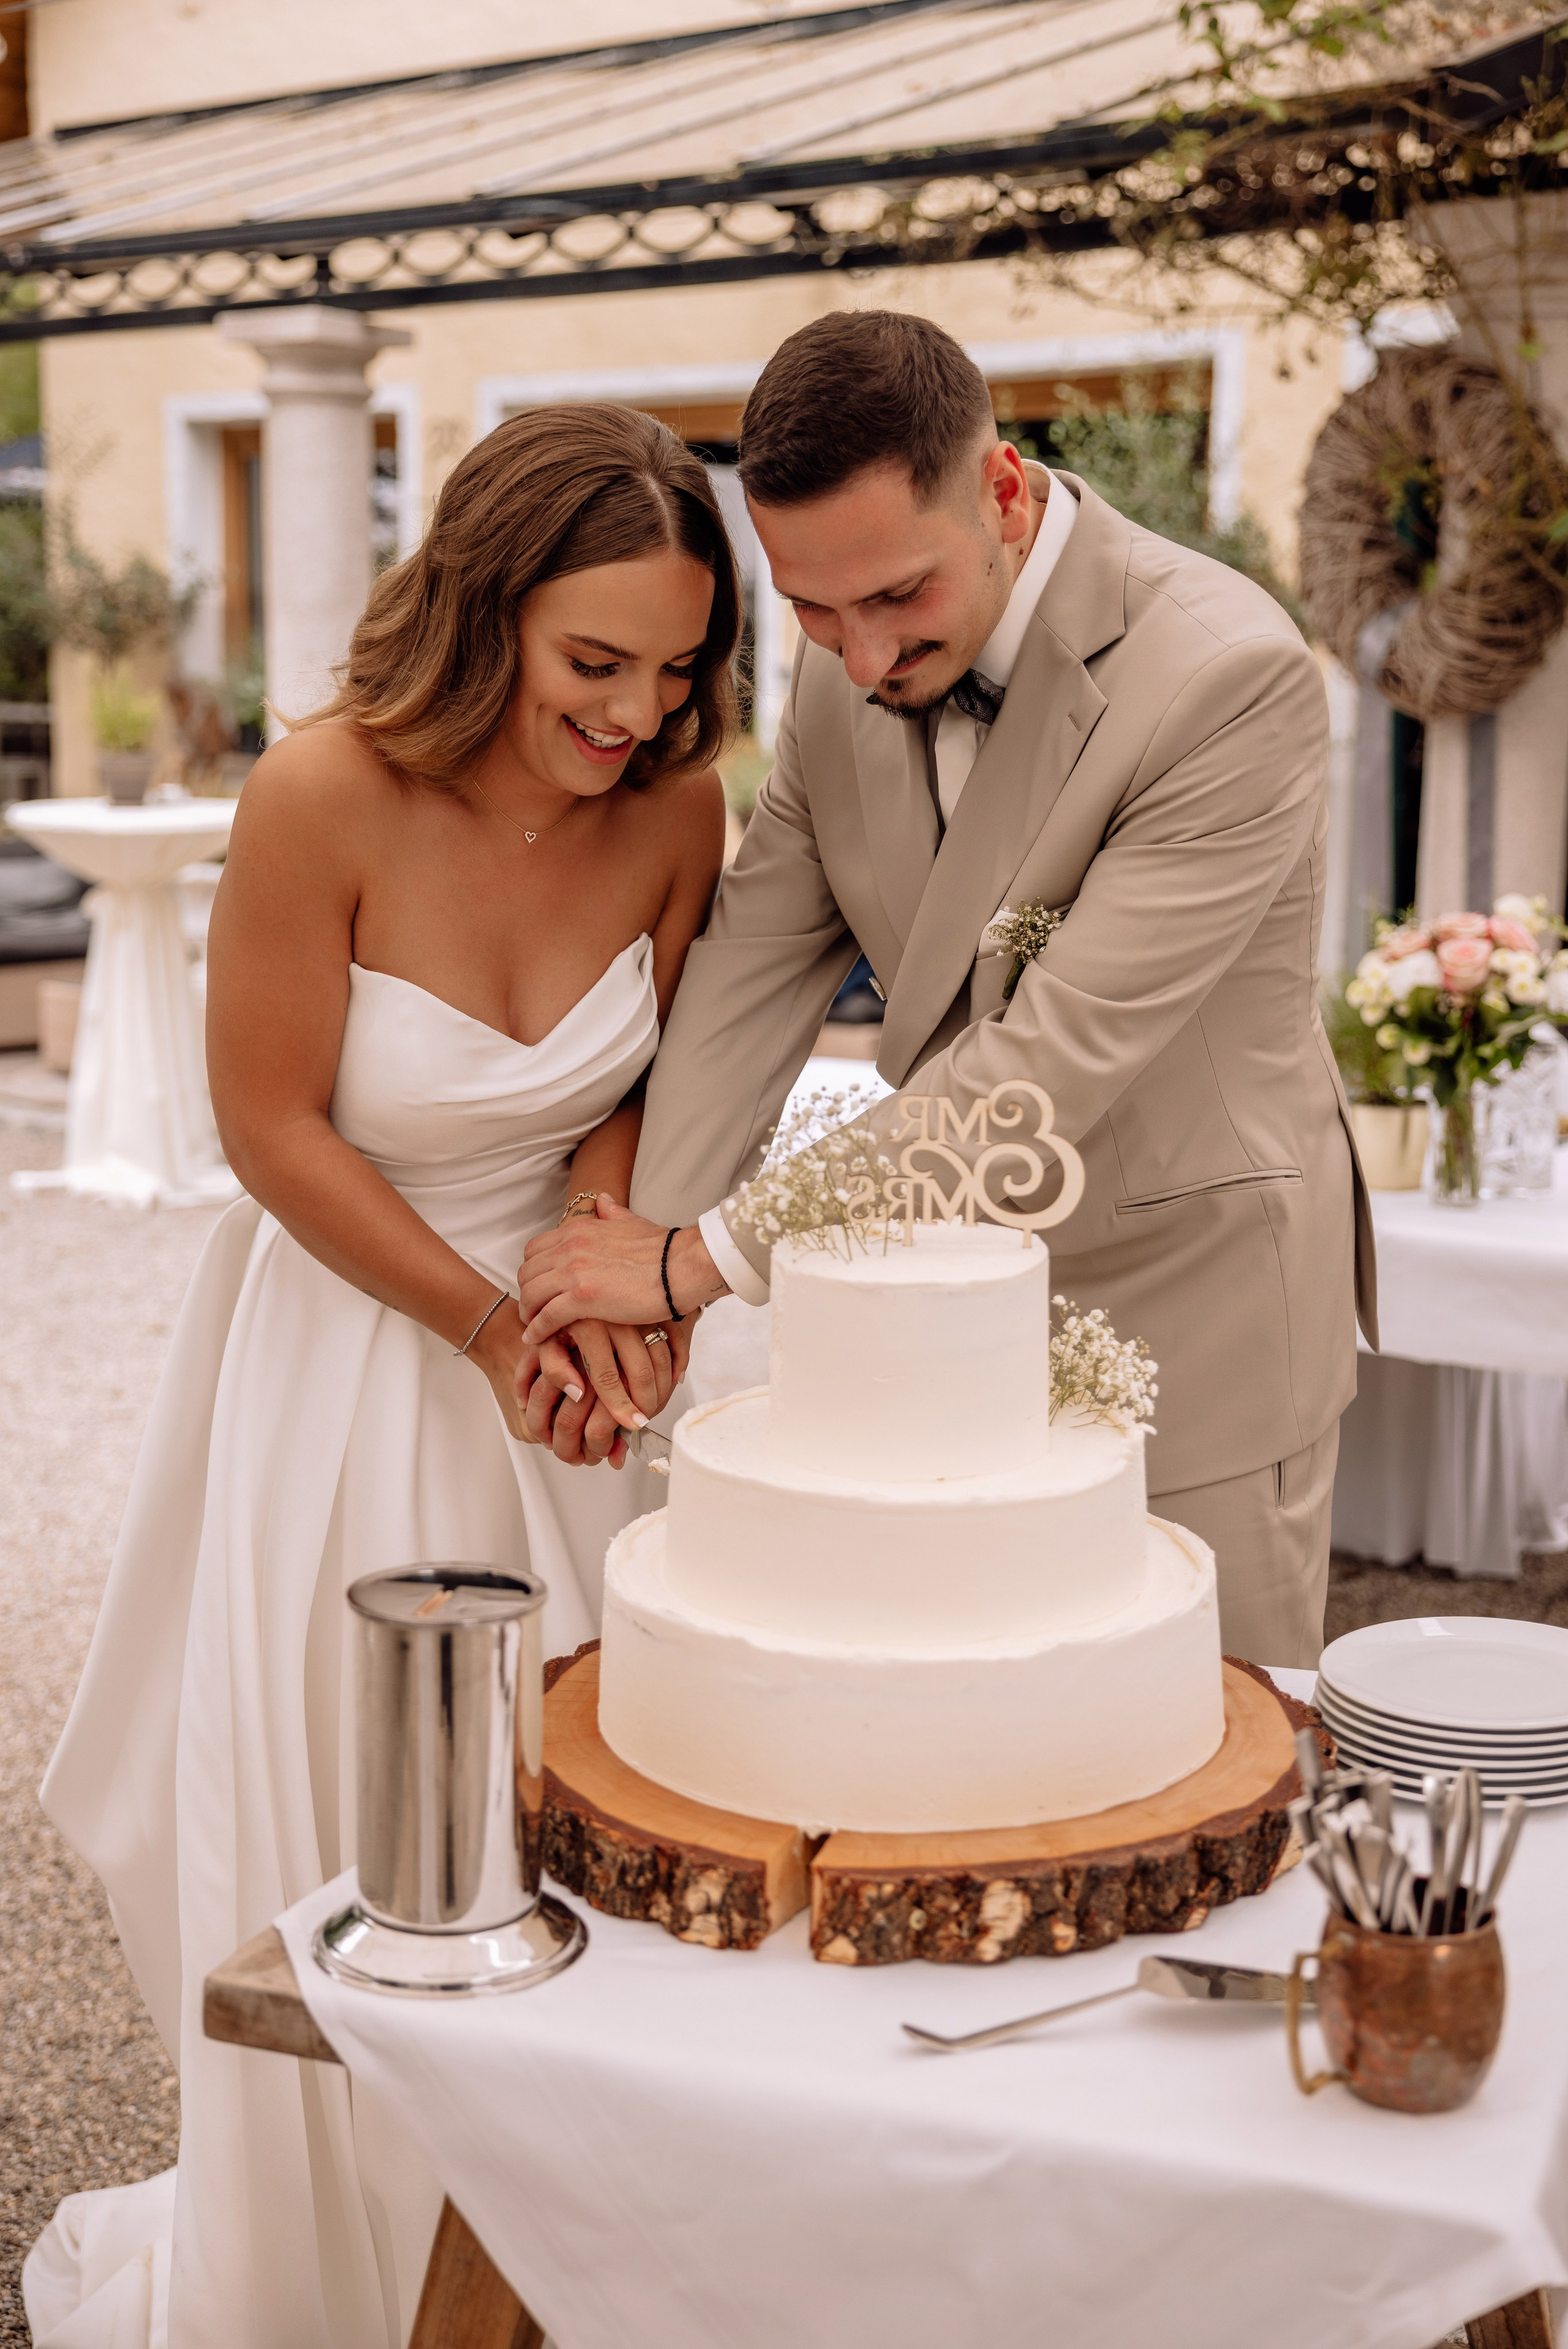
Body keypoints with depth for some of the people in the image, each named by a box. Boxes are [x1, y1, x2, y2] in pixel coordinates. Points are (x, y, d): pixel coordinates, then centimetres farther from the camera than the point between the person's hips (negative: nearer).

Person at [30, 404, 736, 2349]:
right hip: (344, 1340, -3)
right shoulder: (322, 800, -24)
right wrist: (489, 1326, -16)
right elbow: (273, 1129, -15)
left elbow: (630, 1091, 2)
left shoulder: (671, 809, -13)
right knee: (328, 1835, 9)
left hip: (561, 1321, 4)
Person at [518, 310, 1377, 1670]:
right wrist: (648, 1239, -13)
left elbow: (1061, 1056, -29)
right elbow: (760, 958, -1)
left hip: (1191, 1297, -6)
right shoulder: (846, 663, -4)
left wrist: (710, 1258, -25)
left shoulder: (1232, 677, -26)